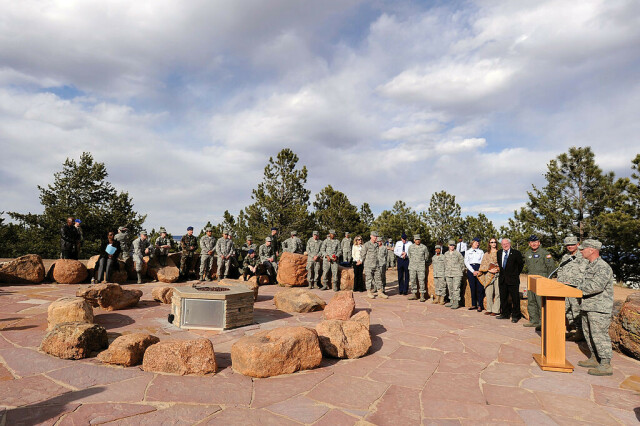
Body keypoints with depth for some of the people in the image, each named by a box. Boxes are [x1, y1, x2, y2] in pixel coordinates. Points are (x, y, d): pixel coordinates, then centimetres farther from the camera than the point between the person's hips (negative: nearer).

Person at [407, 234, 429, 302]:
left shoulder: (424, 247, -3)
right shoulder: (410, 247, 3)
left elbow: (426, 257, 11)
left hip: (421, 267, -2)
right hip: (412, 267, 2)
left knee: (421, 281, -2)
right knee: (412, 280, 3)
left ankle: (422, 296, 4)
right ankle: (413, 295, 11)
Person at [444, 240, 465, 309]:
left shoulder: (458, 253, -1)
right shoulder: (446, 254, 13)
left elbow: (462, 263, 4)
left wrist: (461, 272, 3)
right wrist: (445, 274, 17)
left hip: (456, 274, -5)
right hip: (448, 274, 5)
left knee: (456, 288, -8)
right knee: (450, 288, 9)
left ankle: (456, 303, -5)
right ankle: (451, 301, 18)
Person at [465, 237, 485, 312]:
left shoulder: (481, 251, 14)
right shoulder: (467, 251, 12)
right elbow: (466, 262, 4)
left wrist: (479, 271, -8)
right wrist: (473, 271, -6)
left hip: (479, 270, 0)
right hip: (470, 270, 0)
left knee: (480, 288, -7)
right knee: (472, 288, 1)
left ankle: (480, 306, -3)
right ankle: (474, 305, 7)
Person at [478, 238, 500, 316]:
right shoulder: (486, 254, 15)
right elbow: (482, 265, 9)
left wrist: (497, 269, -10)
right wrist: (489, 270, -6)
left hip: (498, 275, -2)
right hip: (488, 275, 2)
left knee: (497, 293, -5)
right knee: (489, 293, 0)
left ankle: (496, 310, 0)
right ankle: (489, 309, 8)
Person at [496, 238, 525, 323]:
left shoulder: (516, 253, -7)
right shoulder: (499, 253, 9)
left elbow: (521, 264, 2)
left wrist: (516, 273, 4)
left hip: (513, 279, -5)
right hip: (502, 279, 5)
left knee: (515, 298, 0)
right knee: (503, 297, 11)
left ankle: (515, 316, 10)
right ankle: (505, 314, 23)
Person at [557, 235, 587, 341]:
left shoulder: (582, 257, -6)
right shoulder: (565, 257, 17)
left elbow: (582, 274, -13)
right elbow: (560, 271, 22)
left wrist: (571, 282, -16)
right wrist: (560, 282, 8)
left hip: (575, 288, -8)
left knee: (576, 310, -5)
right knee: (565, 309, 11)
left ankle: (580, 333, 4)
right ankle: (573, 328, 24)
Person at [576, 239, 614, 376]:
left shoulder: (603, 267, -17)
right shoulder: (590, 266, 15)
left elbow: (597, 286, -29)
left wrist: (579, 289, -17)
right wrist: (580, 289, 6)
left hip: (599, 309, -10)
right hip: (588, 307, 10)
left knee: (599, 335, -6)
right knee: (588, 333, 16)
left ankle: (606, 365, 3)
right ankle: (594, 359, 29)